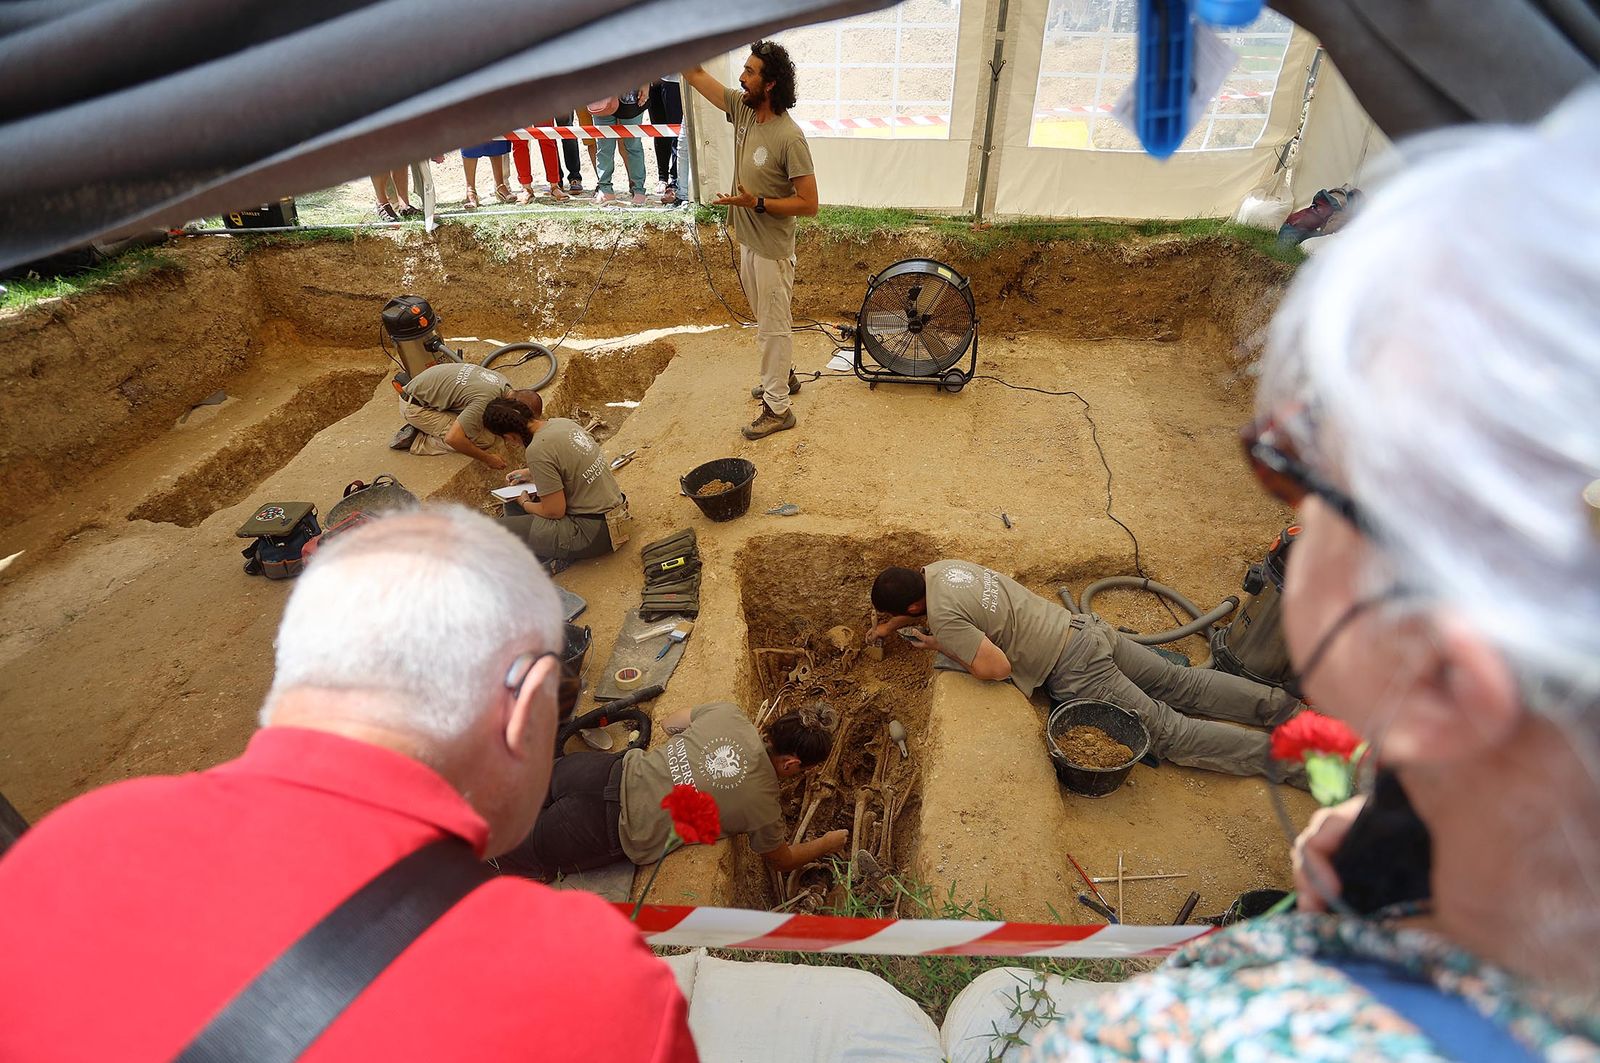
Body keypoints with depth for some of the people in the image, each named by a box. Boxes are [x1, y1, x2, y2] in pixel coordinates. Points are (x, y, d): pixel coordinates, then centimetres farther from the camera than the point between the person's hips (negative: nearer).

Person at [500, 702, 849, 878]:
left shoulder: (728, 712, -6)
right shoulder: (763, 807, -15)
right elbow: (783, 860, 7)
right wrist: (828, 843, 23)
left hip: (614, 769, 4)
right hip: (615, 831, -4)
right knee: (511, 855, 14)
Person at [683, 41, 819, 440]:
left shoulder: (789, 137, -24)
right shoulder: (742, 108, -2)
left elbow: (809, 204, -23)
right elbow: (695, 75, 5)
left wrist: (756, 202, -28)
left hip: (771, 249, -8)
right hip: (748, 242, 8)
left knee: (773, 327, 2)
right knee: (768, 321, 23)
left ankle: (777, 408, 13)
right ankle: (783, 375, 43)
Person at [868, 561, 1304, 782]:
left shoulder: (942, 615, -20)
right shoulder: (938, 569, 7)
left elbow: (997, 667, -22)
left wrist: (939, 646, -10)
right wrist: (889, 624, 28)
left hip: (1075, 673, -9)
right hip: (1086, 629, 9)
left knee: (1166, 731, -3)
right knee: (1180, 685, 14)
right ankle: (1283, 704, 15)